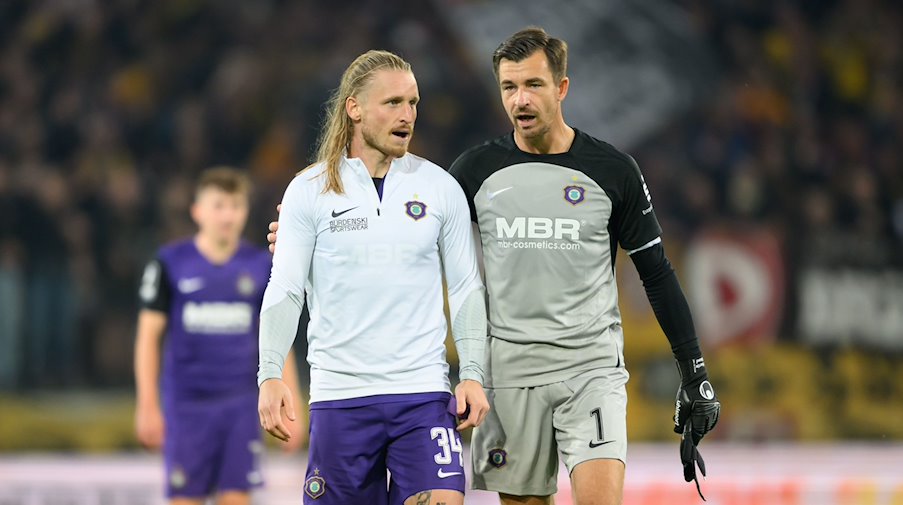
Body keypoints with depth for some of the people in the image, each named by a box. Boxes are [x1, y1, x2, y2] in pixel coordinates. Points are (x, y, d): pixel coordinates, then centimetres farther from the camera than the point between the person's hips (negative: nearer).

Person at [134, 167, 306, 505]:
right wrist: (147, 406, -5)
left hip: (240, 405, 2)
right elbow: (148, 335, 1)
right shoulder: (170, 264, -1)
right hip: (186, 406, -1)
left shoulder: (261, 266, 5)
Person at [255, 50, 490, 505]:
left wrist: (473, 374, 1)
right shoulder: (308, 191, 2)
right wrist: (270, 375, -10)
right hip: (338, 396, -1)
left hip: (423, 394, 1)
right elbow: (283, 291, 1)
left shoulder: (441, 188, 6)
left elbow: (466, 290, 10)